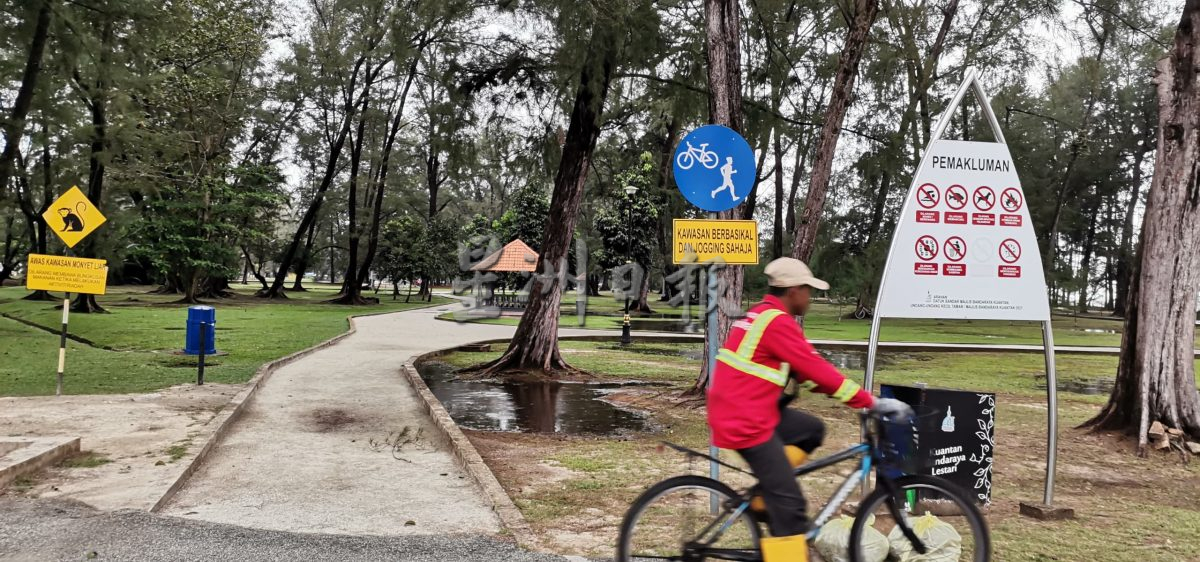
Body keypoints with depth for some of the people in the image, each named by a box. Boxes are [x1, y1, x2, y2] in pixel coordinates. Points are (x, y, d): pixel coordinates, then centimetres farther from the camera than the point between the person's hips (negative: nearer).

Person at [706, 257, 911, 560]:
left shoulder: (763, 316, 15)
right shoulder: (777, 322, -16)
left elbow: (803, 370, 18)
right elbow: (817, 370, -18)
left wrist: (860, 395, 14)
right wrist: (873, 402, -12)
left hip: (743, 411, 10)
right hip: (746, 421, -10)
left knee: (812, 430, 17)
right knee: (790, 504, -7)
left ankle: (763, 495, 14)